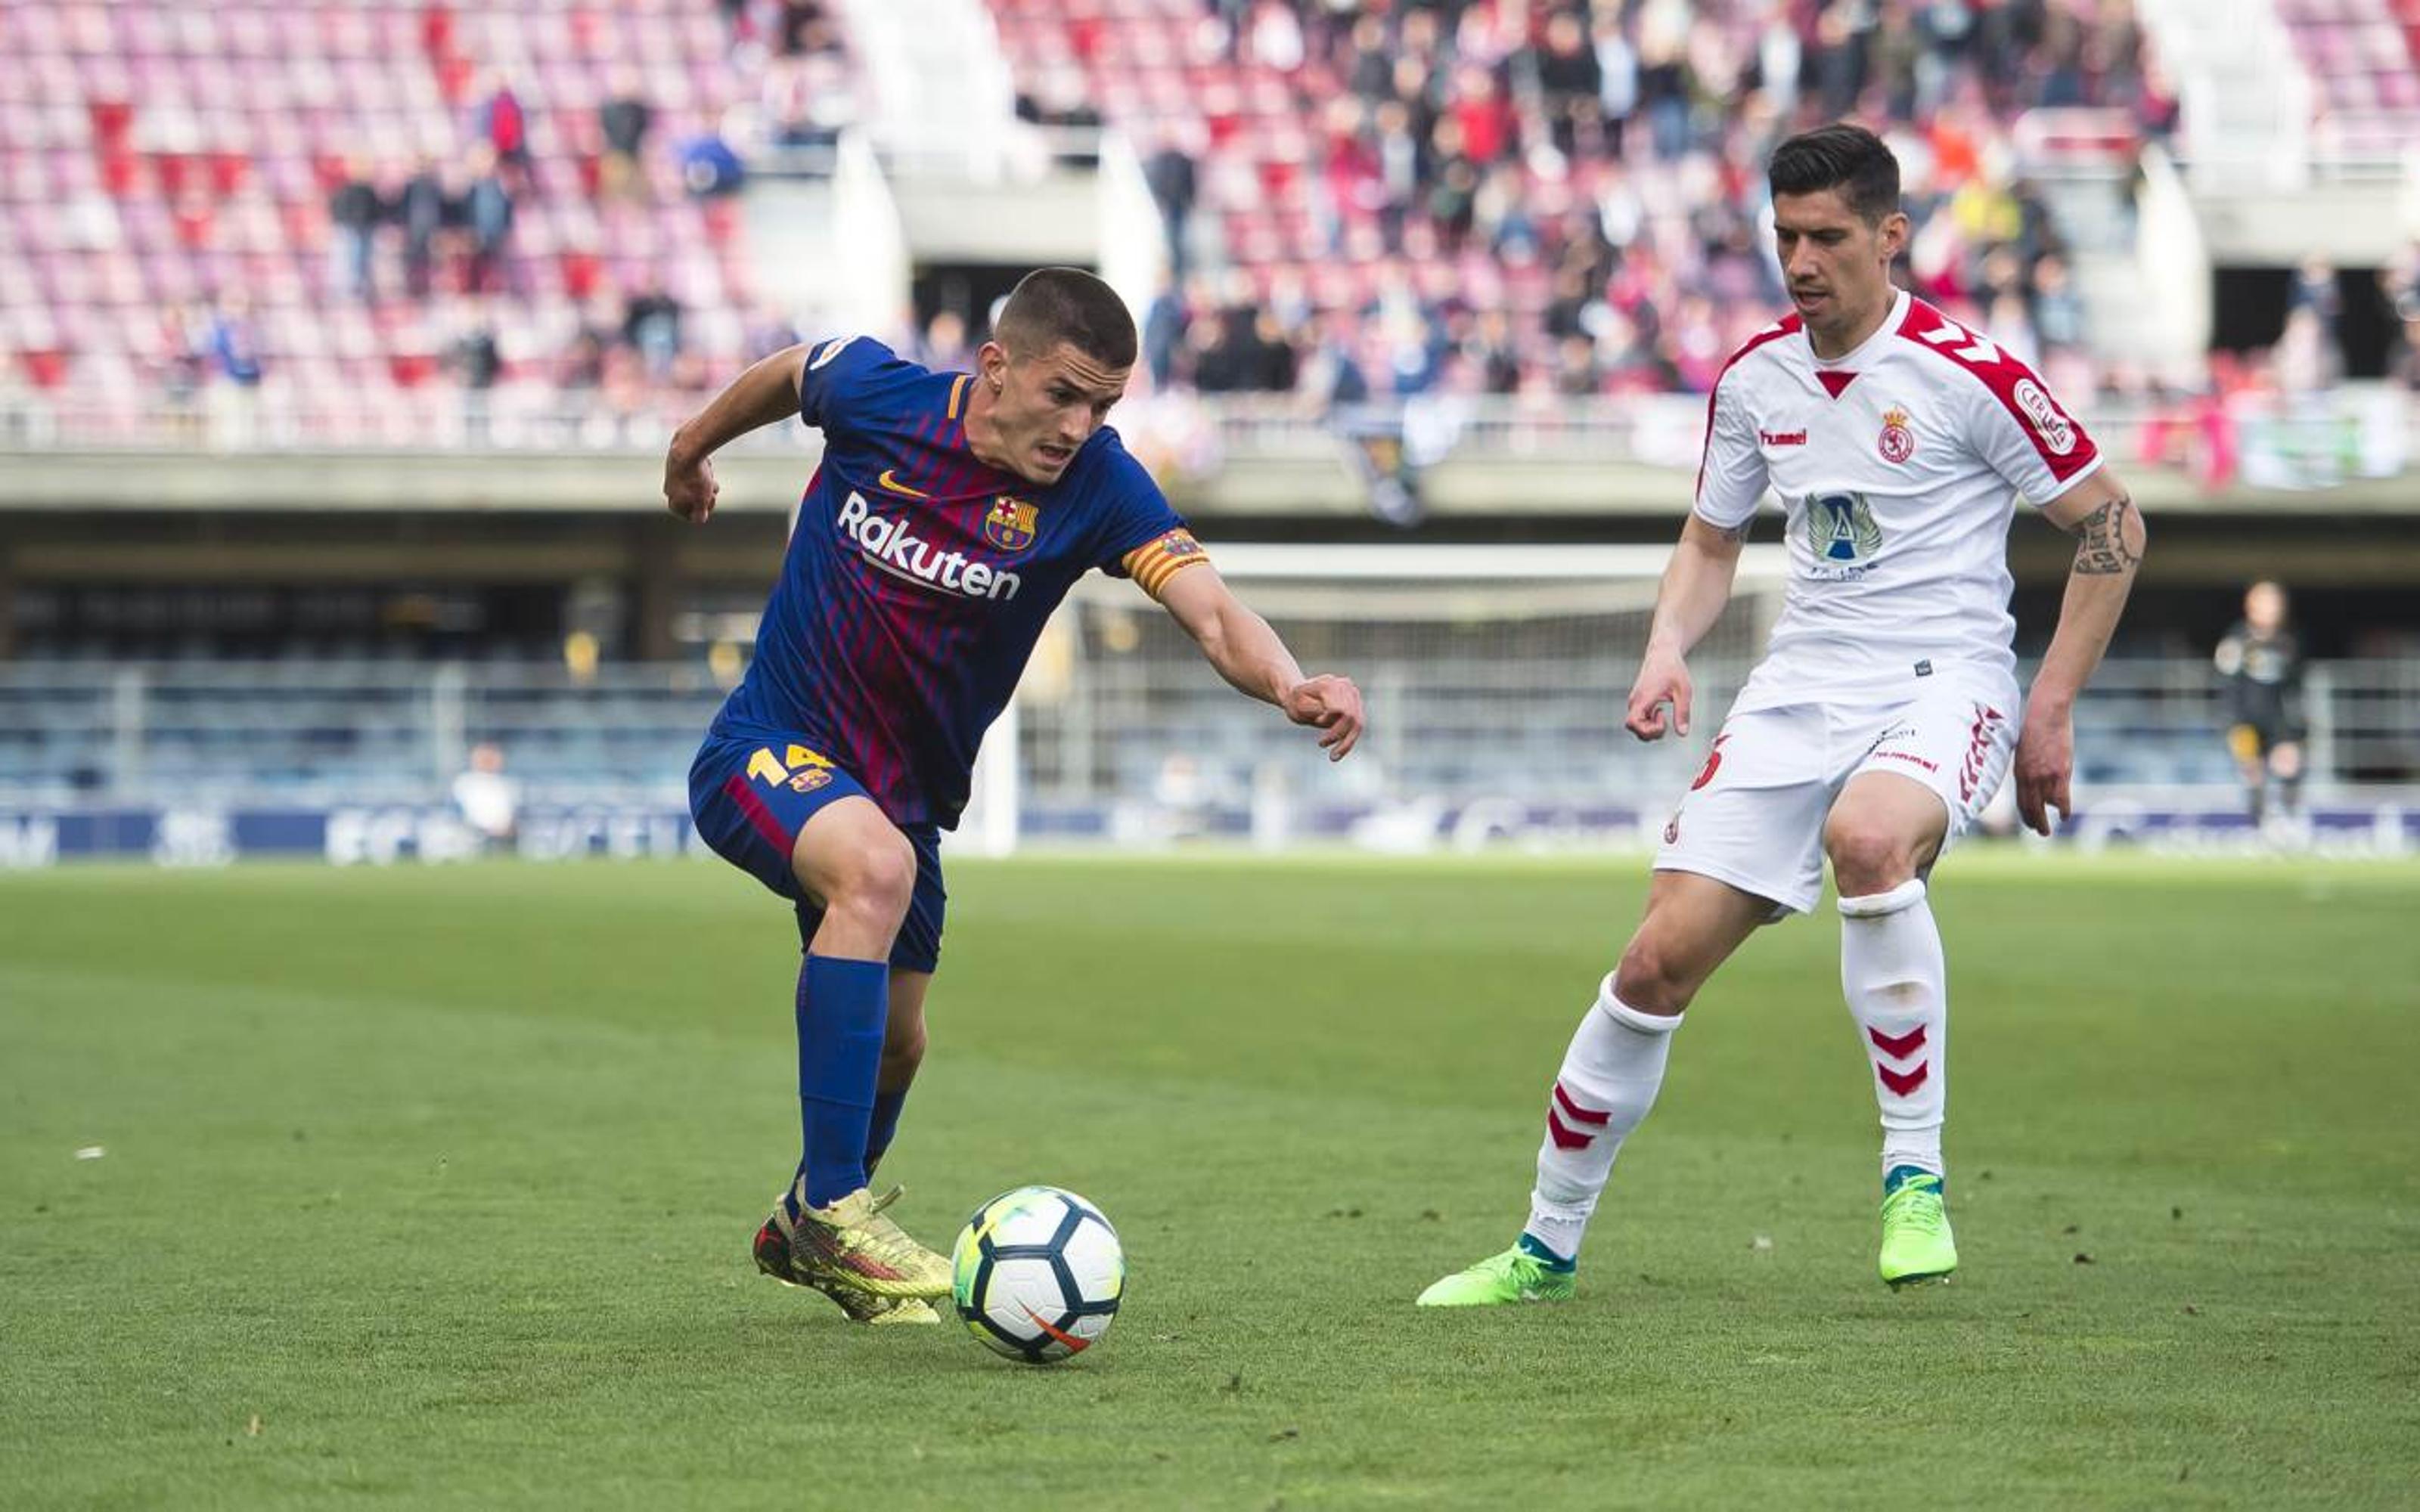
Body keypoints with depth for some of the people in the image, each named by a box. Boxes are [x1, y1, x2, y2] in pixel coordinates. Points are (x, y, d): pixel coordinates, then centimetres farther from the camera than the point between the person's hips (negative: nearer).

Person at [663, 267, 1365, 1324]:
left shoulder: (1095, 485, -17)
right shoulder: (876, 395, -18)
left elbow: (1213, 614, -30)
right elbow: (788, 374, 6)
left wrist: (1290, 685, -51)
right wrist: (692, 446, 24)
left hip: (904, 792, 4)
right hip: (769, 751, -4)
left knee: (894, 1042, 16)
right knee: (875, 869, -35)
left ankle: (804, 1235, 48)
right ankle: (832, 1209, -30)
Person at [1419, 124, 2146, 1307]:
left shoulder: (1966, 373, -10)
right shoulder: (1754, 379, 6)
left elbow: (2110, 524, -2)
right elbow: (1710, 543, 22)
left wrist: (2052, 709, -5)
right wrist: (1667, 650, 1)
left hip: (1943, 684, -5)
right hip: (1799, 689, 5)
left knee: (1865, 837, -39)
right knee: (1662, 955, -4)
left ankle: (1915, 1175, -25)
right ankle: (1547, 1246, 12)